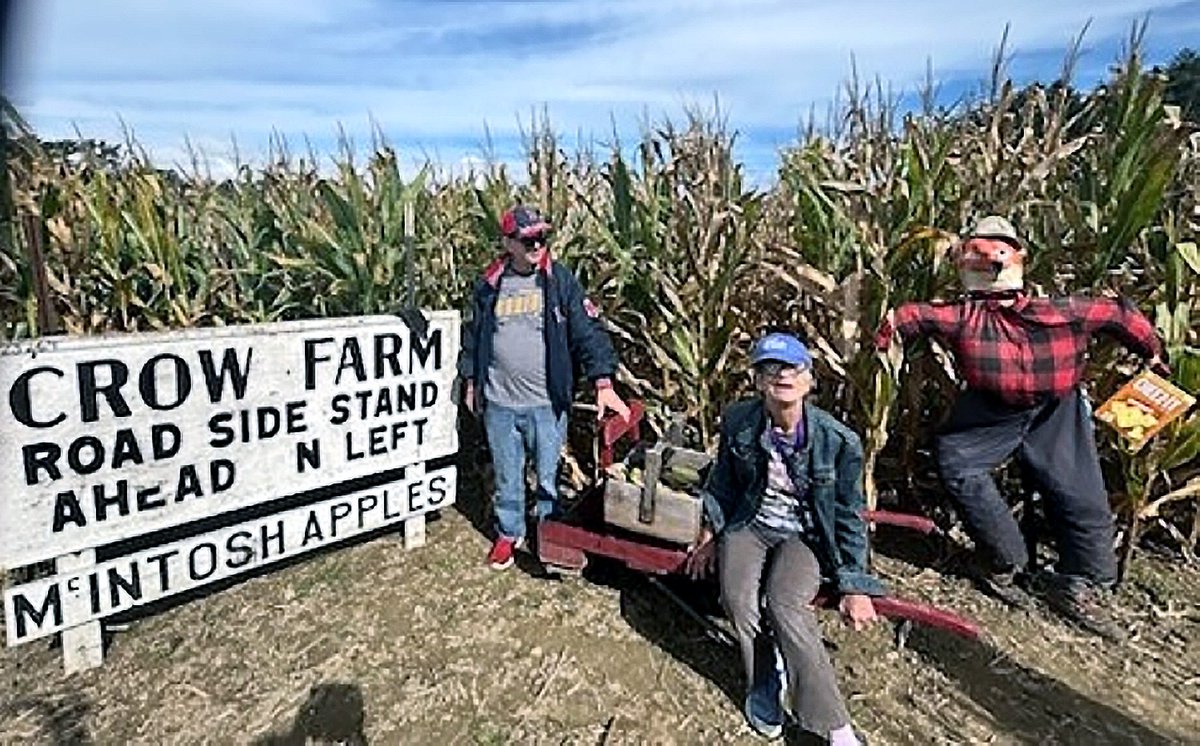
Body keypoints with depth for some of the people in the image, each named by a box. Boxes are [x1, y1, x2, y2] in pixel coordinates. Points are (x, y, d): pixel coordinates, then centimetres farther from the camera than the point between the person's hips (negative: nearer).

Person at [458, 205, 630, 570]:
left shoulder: (561, 280, -5)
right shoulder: (489, 285, 3)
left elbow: (588, 331, -10)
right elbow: (473, 334, 13)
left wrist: (603, 384, -20)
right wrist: (471, 382, 13)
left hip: (547, 403, -2)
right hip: (499, 403, 2)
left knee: (548, 478, 10)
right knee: (506, 476, 17)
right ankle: (508, 533, 39)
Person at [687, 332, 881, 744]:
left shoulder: (839, 441, -16)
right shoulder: (737, 422, -10)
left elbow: (849, 516, -5)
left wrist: (855, 588, -3)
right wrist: (711, 532, 10)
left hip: (804, 536, -2)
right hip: (749, 527, 2)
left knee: (785, 604, -29)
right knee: (738, 599, -25)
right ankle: (764, 679, 5)